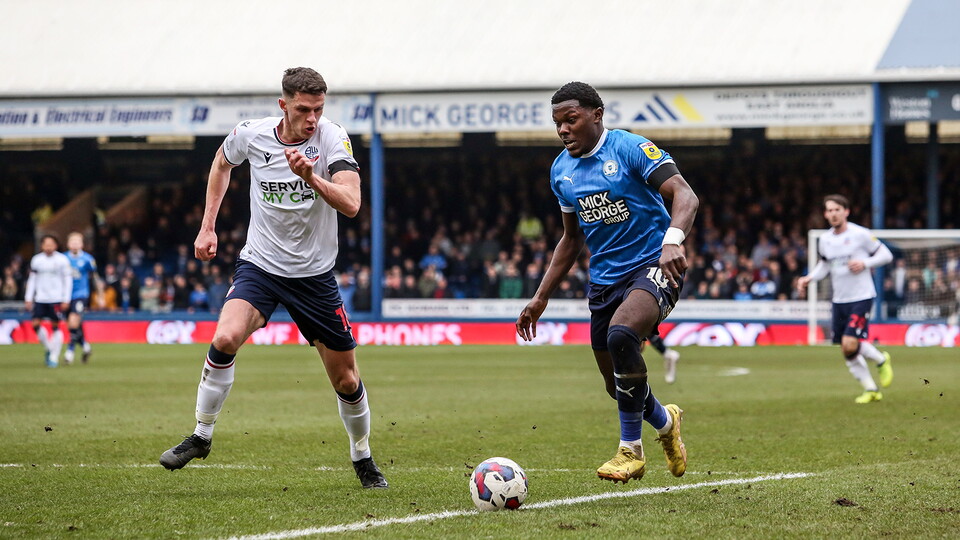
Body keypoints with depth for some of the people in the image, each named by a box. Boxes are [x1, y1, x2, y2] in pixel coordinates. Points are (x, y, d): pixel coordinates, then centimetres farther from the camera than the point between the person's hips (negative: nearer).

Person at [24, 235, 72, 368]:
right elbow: (32, 280, 12)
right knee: (35, 324, -6)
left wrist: (66, 300, -6)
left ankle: (54, 357, 2)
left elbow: (68, 280, -1)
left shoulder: (62, 260, -3)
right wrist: (28, 299, 8)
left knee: (55, 326, -4)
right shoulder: (36, 260, 6)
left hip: (56, 299, -3)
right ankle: (48, 348, 17)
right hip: (40, 299, 3)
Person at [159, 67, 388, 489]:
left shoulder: (332, 139, -15)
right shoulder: (252, 135, -9)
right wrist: (207, 226, 13)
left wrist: (311, 178, -44)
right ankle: (201, 436, -8)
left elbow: (351, 204, -28)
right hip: (260, 264, 0)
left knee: (346, 380, 4)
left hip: (315, 275, 0)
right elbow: (222, 163, 16)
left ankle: (363, 459, 30)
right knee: (225, 339, -26)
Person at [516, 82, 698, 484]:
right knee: (618, 386, 7)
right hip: (604, 280, 7)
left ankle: (630, 450, -19)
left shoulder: (631, 149, -11)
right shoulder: (561, 170, 10)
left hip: (652, 267, -7)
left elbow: (685, 197, -21)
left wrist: (672, 240, -40)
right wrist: (540, 298, 18)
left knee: (620, 334, -34)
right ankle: (665, 422, 42)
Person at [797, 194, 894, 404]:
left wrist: (864, 263, -18)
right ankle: (871, 390, 18)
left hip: (861, 298, -6)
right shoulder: (824, 240, 6)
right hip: (839, 300, 6)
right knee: (847, 352, 5)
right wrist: (809, 278, 4)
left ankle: (882, 360, 10)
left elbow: (886, 254, -3)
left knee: (850, 344, -19)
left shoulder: (860, 234, -10)